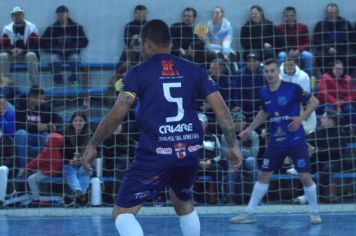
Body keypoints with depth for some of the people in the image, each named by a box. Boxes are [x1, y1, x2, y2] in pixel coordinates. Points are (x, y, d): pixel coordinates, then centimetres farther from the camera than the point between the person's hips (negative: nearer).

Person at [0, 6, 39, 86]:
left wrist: (22, 51, -32)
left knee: (31, 55, -37)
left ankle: (35, 84, -35)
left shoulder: (31, 28, -8)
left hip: (27, 54, -2)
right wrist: (12, 50, -29)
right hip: (12, 56, 2)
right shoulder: (7, 29, 0)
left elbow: (35, 46, -16)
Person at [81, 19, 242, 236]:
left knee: (122, 213, 1)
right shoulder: (194, 70, 10)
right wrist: (233, 144, 9)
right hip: (189, 152, 5)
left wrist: (92, 146, 1)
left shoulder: (138, 73, 0)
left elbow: (117, 115, -8)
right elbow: (221, 109, 3)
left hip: (155, 154, -5)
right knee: (184, 203, 31)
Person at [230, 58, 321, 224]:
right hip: (275, 142, 4)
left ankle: (314, 213, 12)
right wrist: (250, 129, 19)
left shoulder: (292, 88, -12)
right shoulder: (264, 93, 3)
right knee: (263, 175, 6)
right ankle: (249, 213, 13)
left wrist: (301, 118, -17)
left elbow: (314, 102, -6)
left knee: (305, 176, -5)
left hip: (295, 141, -4)